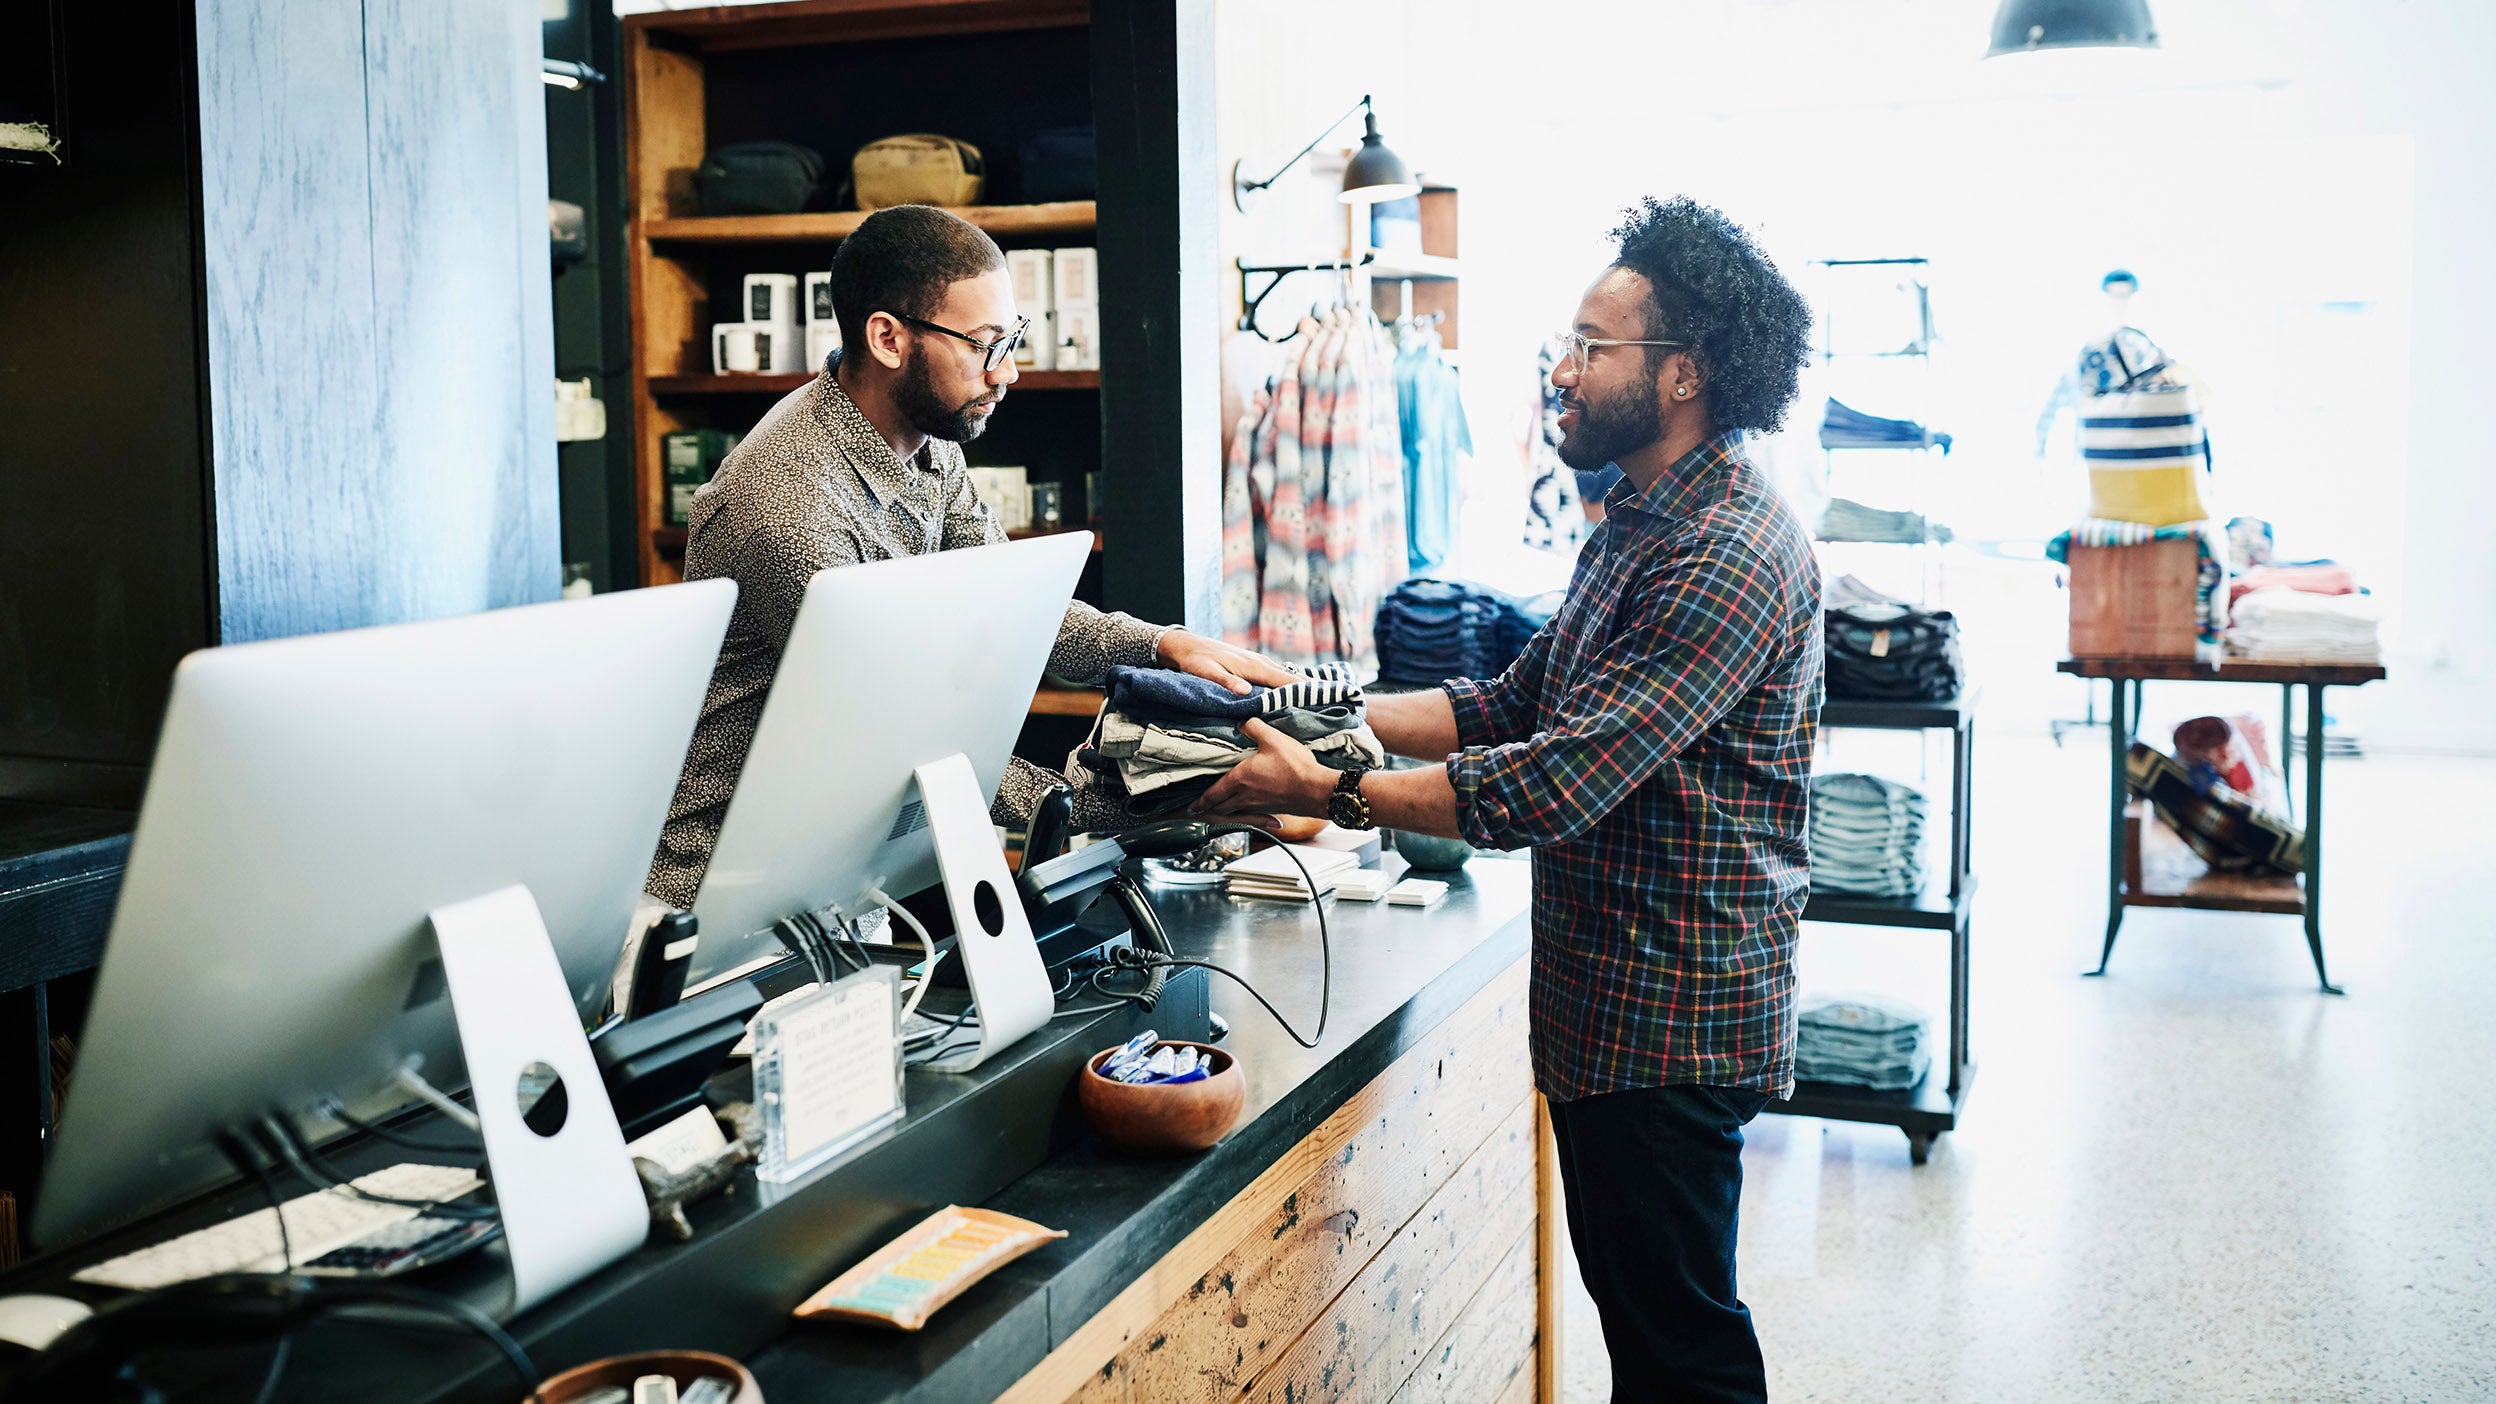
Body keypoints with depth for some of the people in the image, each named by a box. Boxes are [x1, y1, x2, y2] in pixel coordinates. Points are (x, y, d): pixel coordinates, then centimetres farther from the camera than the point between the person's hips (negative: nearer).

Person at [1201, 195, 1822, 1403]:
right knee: (1632, 1303, 22)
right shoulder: (1638, 524, 13)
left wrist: (1328, 793, -24)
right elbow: (1514, 703, 13)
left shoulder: (1732, 556, -22)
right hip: (1608, 999, 10)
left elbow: (1558, 780, -28)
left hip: (1671, 1017, -10)